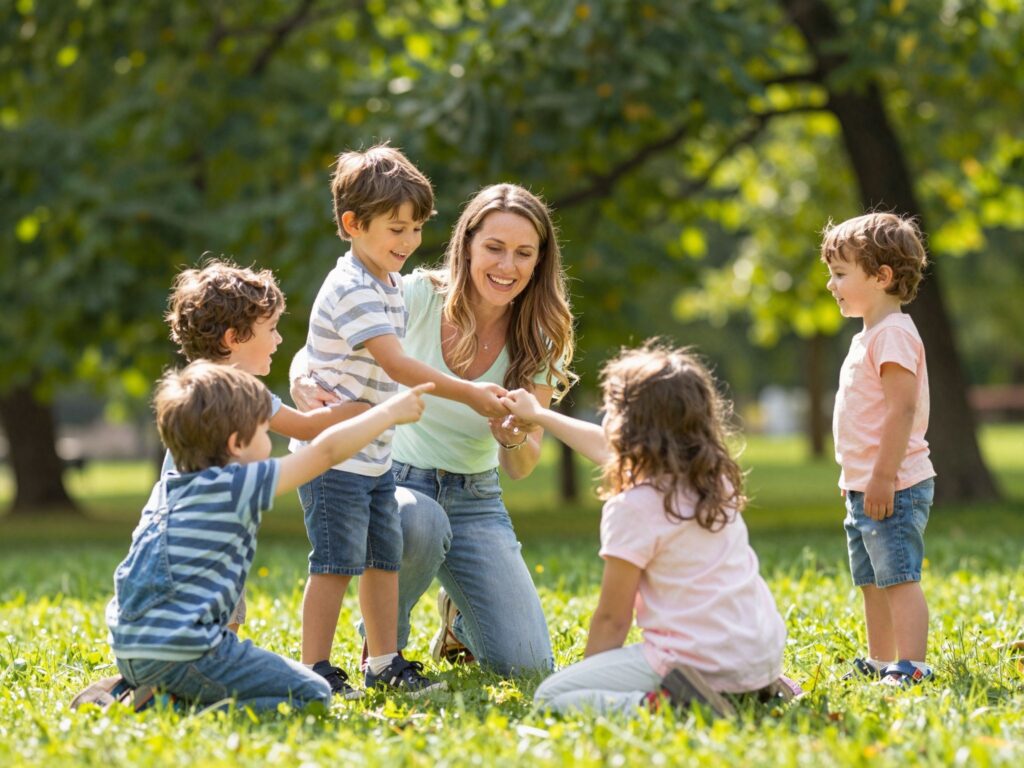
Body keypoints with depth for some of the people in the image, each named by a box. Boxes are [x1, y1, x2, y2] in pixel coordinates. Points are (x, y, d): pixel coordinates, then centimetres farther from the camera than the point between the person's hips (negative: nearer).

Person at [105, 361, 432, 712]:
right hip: (184, 652, -9)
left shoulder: (165, 489, 14)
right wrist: (389, 412, 5)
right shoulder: (236, 486, -8)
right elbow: (326, 450, -5)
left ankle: (131, 691, 13)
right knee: (312, 695, -5)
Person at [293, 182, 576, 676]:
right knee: (419, 523, -41)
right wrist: (303, 384, -38)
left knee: (526, 664, -15)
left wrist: (515, 438, -32)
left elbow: (521, 467, -7)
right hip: (395, 482, -2)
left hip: (475, 500, 2)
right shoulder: (418, 298, -13)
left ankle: (461, 616, 23)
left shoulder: (539, 342, -5)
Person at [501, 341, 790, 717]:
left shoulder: (633, 507, -13)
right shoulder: (714, 477, 11)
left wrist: (588, 673, 12)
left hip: (699, 657, -8)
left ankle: (662, 700, -24)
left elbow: (611, 619, -6)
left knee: (549, 696, -4)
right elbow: (608, 449, 29)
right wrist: (538, 414, 42)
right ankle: (756, 687, 12)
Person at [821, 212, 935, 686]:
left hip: (893, 488, -11)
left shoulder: (893, 334, -15)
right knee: (873, 583, 16)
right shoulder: (868, 337, 17)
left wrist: (883, 477, -25)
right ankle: (880, 663, 24)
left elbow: (902, 409, -22)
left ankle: (911, 666, -9)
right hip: (865, 487, 11)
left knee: (899, 578, -10)